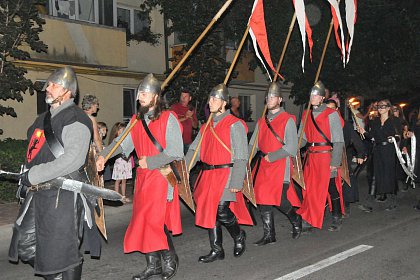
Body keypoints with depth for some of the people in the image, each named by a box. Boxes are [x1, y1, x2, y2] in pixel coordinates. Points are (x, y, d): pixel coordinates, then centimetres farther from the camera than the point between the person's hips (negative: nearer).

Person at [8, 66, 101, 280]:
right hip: (38, 192, 10)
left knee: (62, 249, -1)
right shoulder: (43, 119, 18)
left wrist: (34, 175, -19)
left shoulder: (75, 119, -11)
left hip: (63, 193, -9)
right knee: (25, 243, 18)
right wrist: (27, 179, 17)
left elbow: (73, 159, -23)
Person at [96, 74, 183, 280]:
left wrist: (149, 162, -13)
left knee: (157, 220, -8)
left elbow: (174, 152, -12)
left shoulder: (168, 118, -7)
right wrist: (103, 156, -12)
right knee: (144, 220, 9)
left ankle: (169, 261, 15)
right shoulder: (136, 121, 13)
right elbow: (121, 143, 4)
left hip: (163, 176, -6)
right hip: (143, 177, 6)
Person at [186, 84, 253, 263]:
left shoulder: (235, 125, -6)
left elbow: (241, 157, -10)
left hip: (226, 173, -7)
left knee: (222, 211, -13)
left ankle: (239, 236, 19)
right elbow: (194, 150, 13)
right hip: (208, 174, 7)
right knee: (209, 211, 8)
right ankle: (216, 250, 22)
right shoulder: (207, 126, 15)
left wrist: (236, 182, -16)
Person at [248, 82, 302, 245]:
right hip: (263, 166, 6)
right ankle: (269, 235, 17)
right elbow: (253, 145, 12)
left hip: (281, 165, -6)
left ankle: (296, 220, 22)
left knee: (280, 199, -10)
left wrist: (271, 156, -13)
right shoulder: (262, 121, 14)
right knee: (262, 199, 5)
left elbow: (291, 147, -10)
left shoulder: (288, 120, -3)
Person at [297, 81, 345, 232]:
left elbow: (338, 141, -8)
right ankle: (313, 220, 22)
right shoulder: (307, 115, 12)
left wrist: (334, 162, -14)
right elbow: (302, 138, 13)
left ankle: (337, 219, 16)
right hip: (311, 157, 5)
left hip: (326, 156, -5)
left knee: (331, 188, 1)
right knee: (310, 189, 8)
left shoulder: (331, 114, -5)